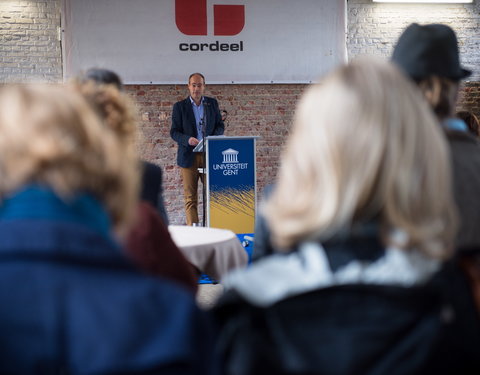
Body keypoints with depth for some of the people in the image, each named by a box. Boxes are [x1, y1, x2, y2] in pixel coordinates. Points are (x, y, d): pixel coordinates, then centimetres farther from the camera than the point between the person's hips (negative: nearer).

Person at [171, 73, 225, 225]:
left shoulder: (212, 103, 11)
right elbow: (174, 132, 2)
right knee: (190, 197, -1)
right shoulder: (179, 106, 4)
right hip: (189, 156, -2)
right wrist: (187, 139, -18)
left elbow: (220, 125, 14)